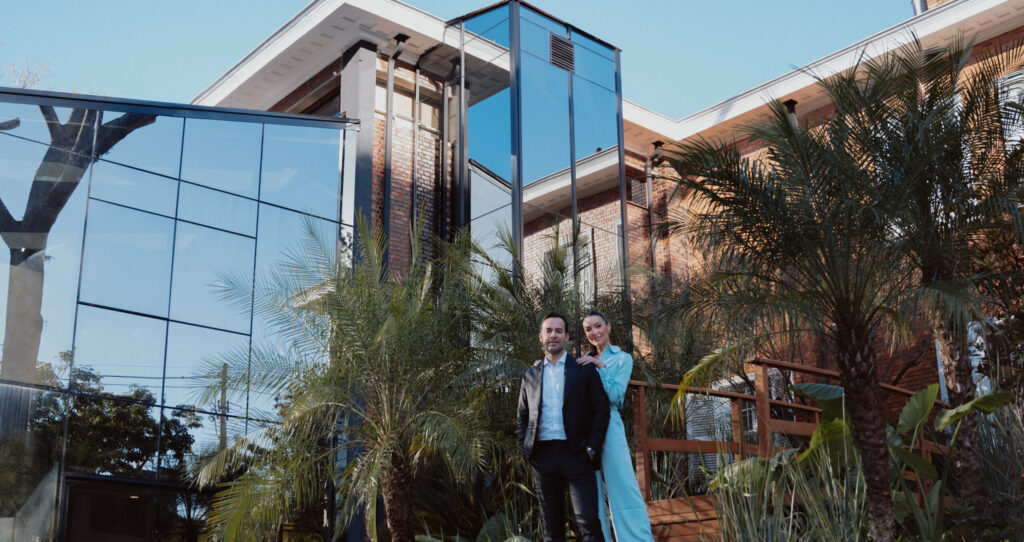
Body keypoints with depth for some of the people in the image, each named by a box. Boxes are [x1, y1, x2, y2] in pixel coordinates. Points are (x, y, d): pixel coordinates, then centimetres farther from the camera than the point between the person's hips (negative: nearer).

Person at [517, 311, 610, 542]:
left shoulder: (585, 370, 7)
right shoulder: (530, 376, 16)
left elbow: (601, 409, 2)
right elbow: (522, 418, 19)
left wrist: (592, 448, -7)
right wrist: (526, 449, 5)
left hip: (576, 454, -3)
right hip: (542, 456, 3)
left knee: (589, 523, -10)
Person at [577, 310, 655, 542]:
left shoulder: (623, 358, 7)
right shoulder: (584, 362, 19)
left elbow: (615, 395, -6)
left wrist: (599, 366, -11)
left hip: (608, 427, -4)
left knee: (624, 491, -9)